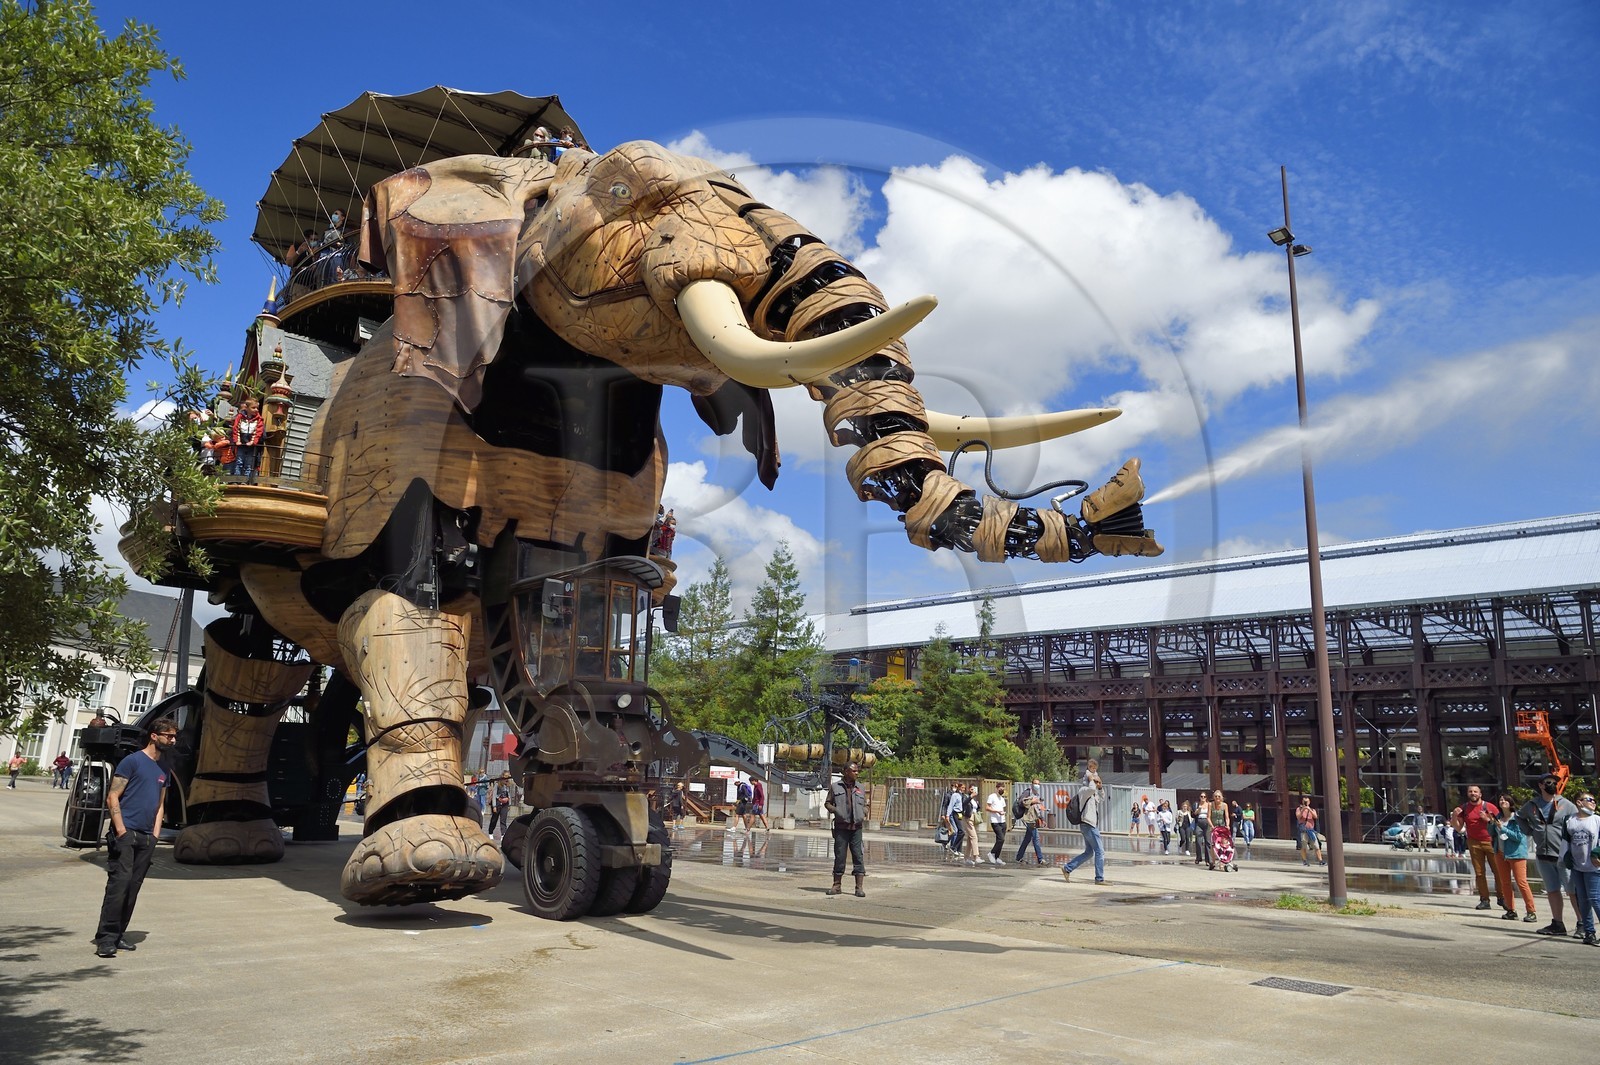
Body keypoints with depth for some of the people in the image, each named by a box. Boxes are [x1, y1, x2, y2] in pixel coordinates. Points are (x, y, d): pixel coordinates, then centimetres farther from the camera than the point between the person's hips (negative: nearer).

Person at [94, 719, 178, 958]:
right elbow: (112, 798, -7)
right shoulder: (132, 761, -3)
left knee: (133, 887, 6)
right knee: (119, 882, -13)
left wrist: (155, 835, 11)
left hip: (146, 838, 7)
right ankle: (105, 938, -10)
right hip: (126, 833, -7)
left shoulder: (163, 770, 18)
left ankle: (117, 935, 13)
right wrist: (121, 830, -14)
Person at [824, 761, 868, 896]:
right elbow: (827, 803, 8)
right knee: (839, 856, 2)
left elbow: (865, 805, 22)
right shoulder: (835, 787, 6)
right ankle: (837, 886, 12)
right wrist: (836, 810, -10)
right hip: (841, 826, -2)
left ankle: (859, 887, 0)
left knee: (858, 856, -3)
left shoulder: (860, 788, 14)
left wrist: (864, 814, 2)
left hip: (856, 827, 2)